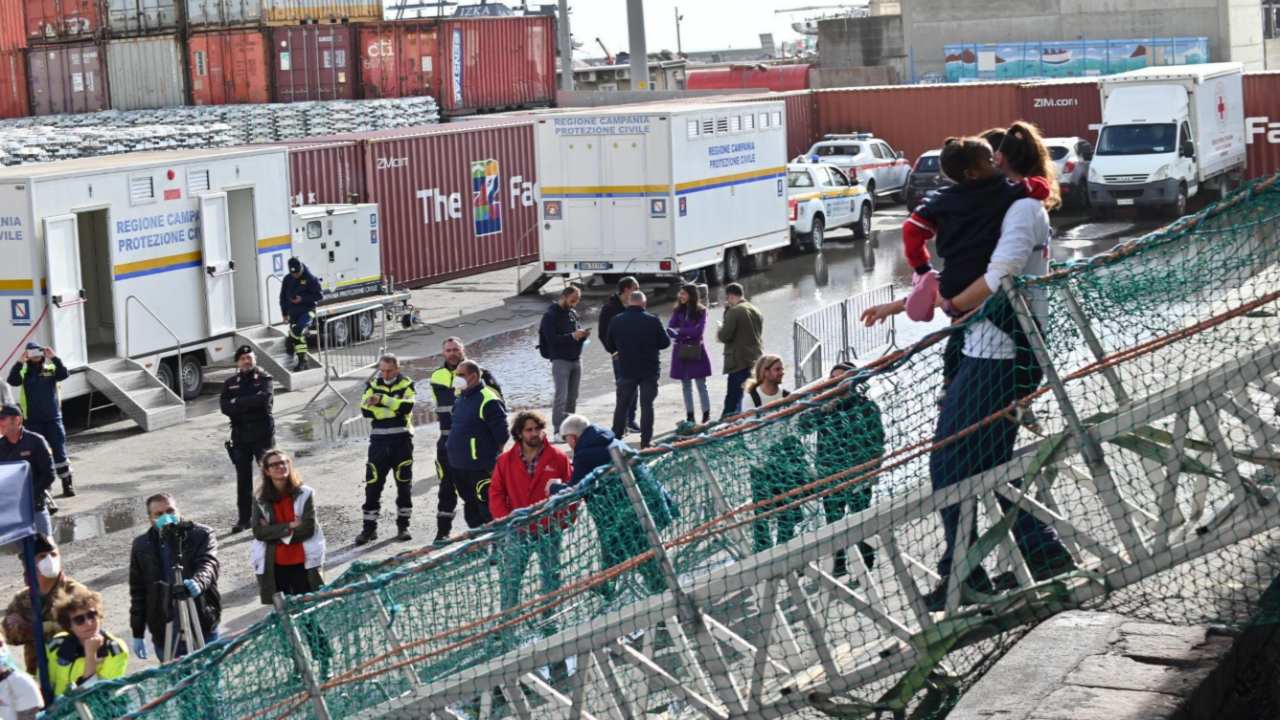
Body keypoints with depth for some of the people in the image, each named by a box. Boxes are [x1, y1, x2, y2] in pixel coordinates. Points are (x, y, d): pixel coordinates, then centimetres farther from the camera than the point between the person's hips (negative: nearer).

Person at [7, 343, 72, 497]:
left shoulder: (51, 369, 2)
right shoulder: (24, 373, 2)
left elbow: (64, 374, -16)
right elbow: (12, 380, -16)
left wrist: (54, 358, -25)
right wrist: (20, 362, -24)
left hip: (53, 418, 0)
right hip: (34, 421, 0)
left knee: (59, 451, 1)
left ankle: (67, 484, 9)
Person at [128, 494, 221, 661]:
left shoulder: (201, 535, 0)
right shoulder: (142, 546, 7)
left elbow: (208, 564, -16)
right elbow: (137, 592, 12)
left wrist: (198, 582, -40)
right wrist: (137, 634, 10)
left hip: (203, 628, -2)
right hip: (165, 633, 2)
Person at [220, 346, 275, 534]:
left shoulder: (264, 379, 1)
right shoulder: (230, 384, 10)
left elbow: (264, 399, -18)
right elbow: (225, 407, -5)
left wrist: (238, 403, -11)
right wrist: (252, 403, -16)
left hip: (263, 434, -3)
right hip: (240, 436, 3)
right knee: (243, 479, 6)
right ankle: (244, 519, 12)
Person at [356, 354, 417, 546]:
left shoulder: (406, 384, 1)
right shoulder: (372, 384, 5)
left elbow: (407, 407, -18)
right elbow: (365, 410, -8)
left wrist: (382, 400, -26)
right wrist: (395, 408, -20)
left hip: (402, 440, -1)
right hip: (379, 441, 1)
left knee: (404, 485, 4)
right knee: (372, 485, -1)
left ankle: (403, 526, 16)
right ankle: (369, 528, 5)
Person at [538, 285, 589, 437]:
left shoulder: (573, 313, 13)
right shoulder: (550, 315, -8)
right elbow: (551, 339, -16)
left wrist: (583, 335, -3)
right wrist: (572, 336, -23)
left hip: (576, 360, 7)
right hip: (560, 360, -7)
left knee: (572, 397, 9)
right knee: (561, 396, -11)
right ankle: (558, 429, -11)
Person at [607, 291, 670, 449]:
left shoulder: (617, 321, -5)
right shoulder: (653, 320, -11)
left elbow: (611, 343, 7)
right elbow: (665, 342, -5)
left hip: (626, 369, 2)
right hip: (650, 370, -2)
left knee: (622, 404, 12)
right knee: (647, 405, 5)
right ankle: (646, 441, 3)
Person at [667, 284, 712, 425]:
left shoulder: (701, 311, -3)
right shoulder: (678, 311, 6)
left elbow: (698, 330, -13)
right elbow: (670, 329, -3)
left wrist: (680, 331, -10)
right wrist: (688, 333, -18)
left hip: (696, 351, -3)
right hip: (681, 351, 4)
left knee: (701, 385, 0)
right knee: (686, 386, 8)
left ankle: (706, 415, 5)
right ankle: (689, 416, 14)